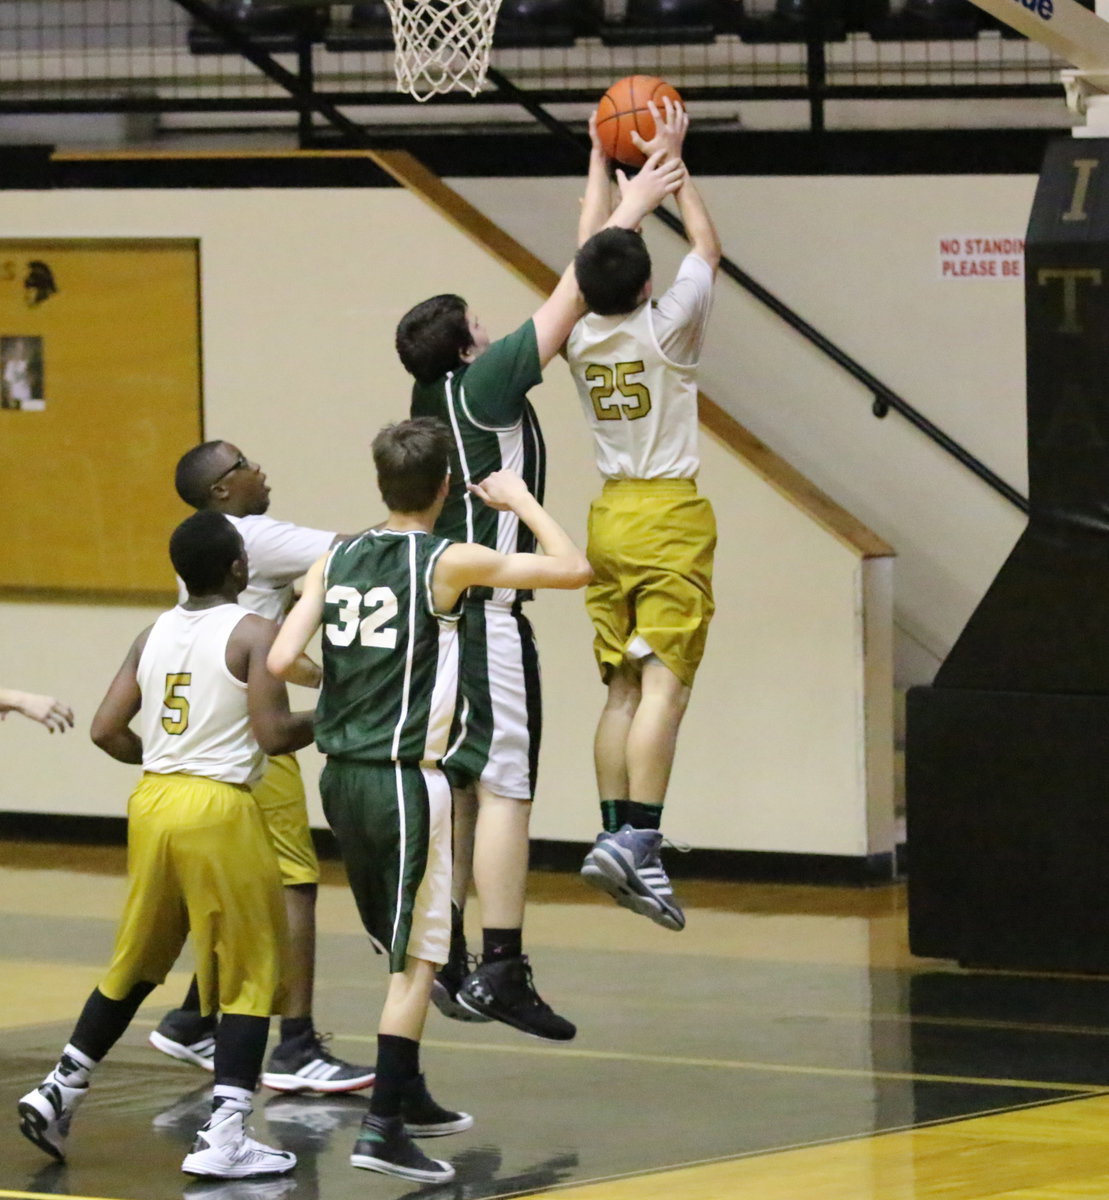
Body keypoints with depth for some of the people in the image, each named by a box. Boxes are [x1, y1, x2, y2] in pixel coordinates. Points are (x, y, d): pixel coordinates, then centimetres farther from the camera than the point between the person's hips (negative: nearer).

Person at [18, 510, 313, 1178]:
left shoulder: (154, 635, 8)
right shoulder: (253, 634, -8)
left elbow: (108, 730, 6)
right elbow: (274, 735, -15)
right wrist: (327, 722, 3)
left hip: (152, 799, 6)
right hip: (219, 809, -6)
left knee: (137, 965, 21)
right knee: (251, 974, 1)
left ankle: (60, 1093, 22)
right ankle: (225, 1138, -7)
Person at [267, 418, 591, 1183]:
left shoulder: (336, 561, 4)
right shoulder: (448, 563, -11)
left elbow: (281, 661, -3)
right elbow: (574, 568, -7)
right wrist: (521, 502, 7)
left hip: (342, 775, 6)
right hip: (404, 778, -6)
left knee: (402, 945, 22)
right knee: (416, 957, -3)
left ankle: (410, 1098, 33)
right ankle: (383, 1128, -11)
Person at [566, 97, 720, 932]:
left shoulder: (581, 338, 3)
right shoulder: (665, 330, -10)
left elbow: (591, 251, 20)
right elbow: (707, 246, 4)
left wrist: (603, 162, 26)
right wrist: (671, 161, 11)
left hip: (612, 518, 6)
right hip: (671, 518, -6)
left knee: (622, 687, 9)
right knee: (664, 683, -10)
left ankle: (616, 835, 5)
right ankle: (638, 841, -20)